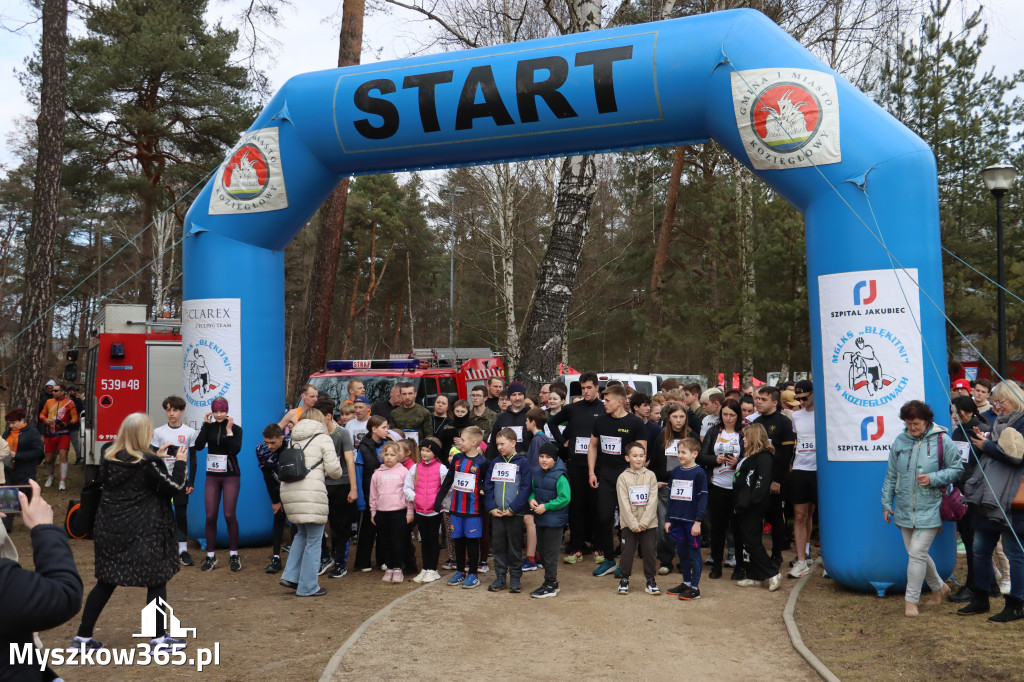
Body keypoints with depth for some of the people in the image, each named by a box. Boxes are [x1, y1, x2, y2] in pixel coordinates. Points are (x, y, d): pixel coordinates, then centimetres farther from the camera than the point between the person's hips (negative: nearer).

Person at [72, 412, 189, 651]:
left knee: (106, 583, 17)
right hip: (144, 533, -7)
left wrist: (156, 457, 18)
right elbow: (175, 488, -9)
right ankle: (160, 638, 11)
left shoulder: (109, 459, 3)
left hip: (109, 530, 7)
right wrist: (180, 461, 2)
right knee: (156, 582, 6)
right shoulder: (148, 463, -17)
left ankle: (83, 637, 20)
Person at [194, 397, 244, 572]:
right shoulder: (209, 427, 5)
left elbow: (236, 449, -18)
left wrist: (229, 430, -16)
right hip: (212, 476, 3)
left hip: (231, 476, -3)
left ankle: (234, 555, 8)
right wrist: (206, 424, -10)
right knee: (210, 516, 1)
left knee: (229, 515, -5)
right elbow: (199, 446, -11)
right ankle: (210, 556, 11)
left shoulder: (235, 428, -3)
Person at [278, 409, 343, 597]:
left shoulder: (294, 440, 18)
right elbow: (333, 469, -8)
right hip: (311, 494, -7)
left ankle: (290, 576, 19)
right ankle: (308, 587, 10)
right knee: (313, 541, 4)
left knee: (302, 534, 25)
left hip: (289, 491, 7)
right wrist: (337, 473, 15)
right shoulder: (323, 438, 0)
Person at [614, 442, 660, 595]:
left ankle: (651, 580, 19)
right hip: (629, 523, -1)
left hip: (648, 523, 1)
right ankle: (624, 579, 20)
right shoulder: (623, 477, -3)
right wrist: (633, 524, -14)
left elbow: (652, 501, -4)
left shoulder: (650, 475, 1)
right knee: (627, 551, 4)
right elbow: (624, 503, -8)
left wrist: (644, 523, -12)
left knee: (649, 551, 4)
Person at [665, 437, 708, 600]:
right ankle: (686, 582, 29)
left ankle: (695, 588, 10)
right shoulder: (675, 472, 9)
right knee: (681, 552, 15)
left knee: (694, 552, 2)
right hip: (677, 520, 6)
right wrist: (668, 519, 12)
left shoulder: (699, 473, -9)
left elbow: (703, 498, -10)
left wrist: (698, 521, -14)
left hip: (692, 521, -6)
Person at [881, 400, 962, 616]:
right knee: (917, 553, 13)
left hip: (930, 509, -5)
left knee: (917, 553, -8)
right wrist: (886, 503, 11)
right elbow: (891, 476, 12)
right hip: (904, 509, 5)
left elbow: (957, 469, 1)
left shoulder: (942, 441, -5)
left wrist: (933, 478, -14)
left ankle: (911, 601, 5)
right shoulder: (900, 442, 6)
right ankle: (939, 587, 37)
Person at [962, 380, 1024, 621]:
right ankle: (981, 600, 23)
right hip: (989, 499, 9)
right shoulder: (1000, 423, 18)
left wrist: (987, 446, -13)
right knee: (980, 550, 12)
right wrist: (980, 441, 5)